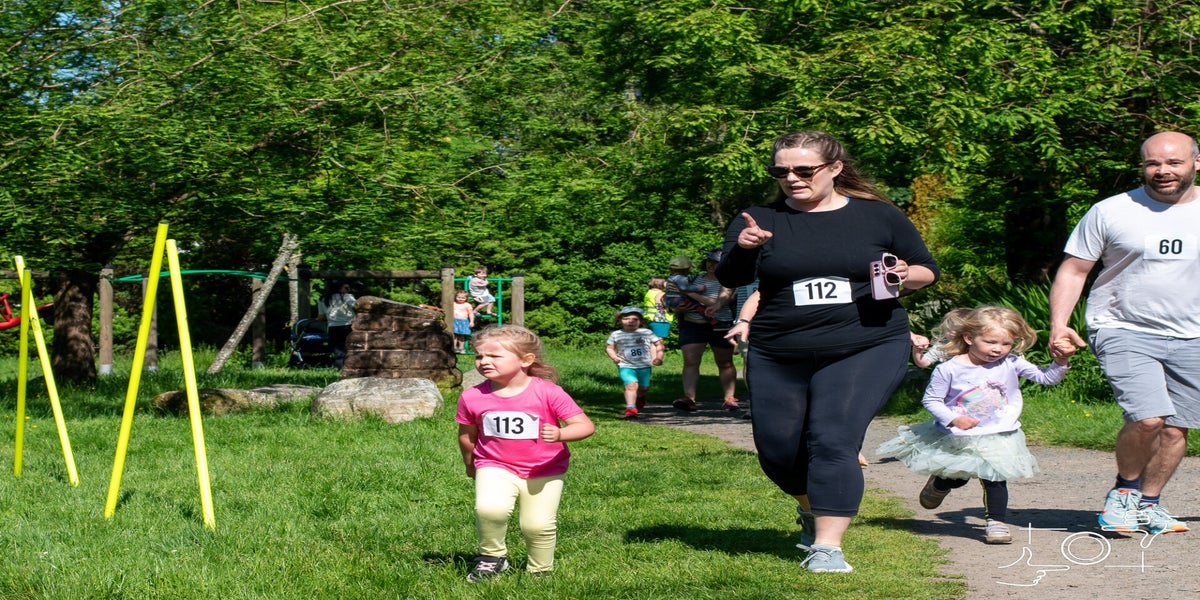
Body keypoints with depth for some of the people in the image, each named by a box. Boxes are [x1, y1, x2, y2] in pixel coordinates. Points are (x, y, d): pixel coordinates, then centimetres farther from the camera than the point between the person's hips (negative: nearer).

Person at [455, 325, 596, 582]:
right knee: (490, 509, -25)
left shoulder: (548, 392, -16)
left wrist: (560, 434, -36)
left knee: (538, 526, -4)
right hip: (496, 467, 1)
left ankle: (540, 570, 26)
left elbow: (585, 425, -18)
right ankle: (492, 556, 2)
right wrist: (470, 464, 21)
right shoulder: (472, 398, -9)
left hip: (545, 471, -1)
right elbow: (467, 435, 10)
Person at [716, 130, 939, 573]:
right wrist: (742, 250, -32)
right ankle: (811, 508, 40)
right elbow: (730, 278, -10)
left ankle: (827, 546, -14)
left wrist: (906, 277, -11)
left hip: (867, 351, -3)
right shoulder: (761, 220, 3)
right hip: (778, 358, 3)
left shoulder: (880, 217, 3)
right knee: (777, 451, 9)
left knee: (833, 440, -19)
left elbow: (927, 270, 12)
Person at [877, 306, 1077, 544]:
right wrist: (953, 419, -23)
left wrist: (1061, 361, -23)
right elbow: (931, 400, -10)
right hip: (957, 439, -1)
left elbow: (1047, 377, -6)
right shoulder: (948, 369, -17)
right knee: (956, 478, 16)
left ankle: (996, 522, 10)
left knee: (995, 479, -6)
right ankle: (938, 485, 50)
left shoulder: (1011, 364, -10)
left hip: (998, 437, 1)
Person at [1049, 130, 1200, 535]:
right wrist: (1059, 325, -9)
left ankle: (1148, 504, 23)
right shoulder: (1110, 212, -3)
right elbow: (1073, 270, 2)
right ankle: (1124, 491, 6)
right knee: (1148, 417, -20)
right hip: (1123, 332, -3)